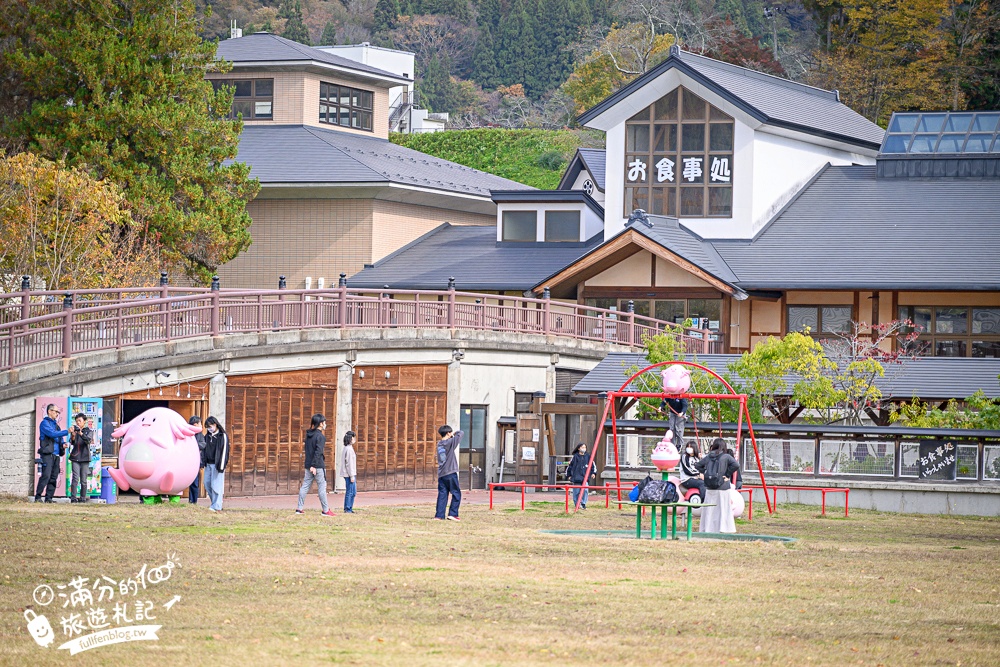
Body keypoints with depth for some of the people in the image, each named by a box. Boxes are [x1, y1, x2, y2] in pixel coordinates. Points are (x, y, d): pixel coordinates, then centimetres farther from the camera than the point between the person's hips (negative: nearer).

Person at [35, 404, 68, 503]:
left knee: (54, 477, 3)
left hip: (56, 454, 8)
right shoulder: (45, 423, -2)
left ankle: (49, 498, 5)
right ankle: (38, 497, -12)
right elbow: (52, 434, -16)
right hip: (47, 454, -8)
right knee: (46, 476, -15)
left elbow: (59, 437, 25)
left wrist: (63, 443, 3)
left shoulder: (56, 424, 23)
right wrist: (67, 431, -15)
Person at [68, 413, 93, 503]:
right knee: (75, 478, -10)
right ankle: (73, 497, -13)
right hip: (75, 458, 0)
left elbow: (88, 440, -13)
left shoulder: (89, 431, 6)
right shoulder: (75, 430, 11)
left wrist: (81, 434, -30)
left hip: (84, 458, 0)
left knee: (83, 480, 2)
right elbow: (72, 443, -2)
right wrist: (73, 436, -22)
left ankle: (83, 497, 8)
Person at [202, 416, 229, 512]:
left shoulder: (223, 436, -7)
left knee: (216, 485, -8)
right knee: (207, 483, 8)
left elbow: (224, 451, -10)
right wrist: (203, 462, 12)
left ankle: (216, 506, -5)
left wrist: (221, 466, -15)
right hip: (208, 464, 7)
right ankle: (215, 502, 21)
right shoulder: (207, 436, 12)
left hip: (217, 464, -7)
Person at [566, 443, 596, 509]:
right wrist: (569, 475, 9)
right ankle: (576, 504, 13)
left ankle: (583, 504, -2)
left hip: (585, 477, 1)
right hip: (576, 478, -1)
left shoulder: (587, 457, 7)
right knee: (576, 491, 1)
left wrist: (593, 472, 6)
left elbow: (593, 465, 16)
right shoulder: (575, 457, 1)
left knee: (585, 490, -9)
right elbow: (570, 465, 7)